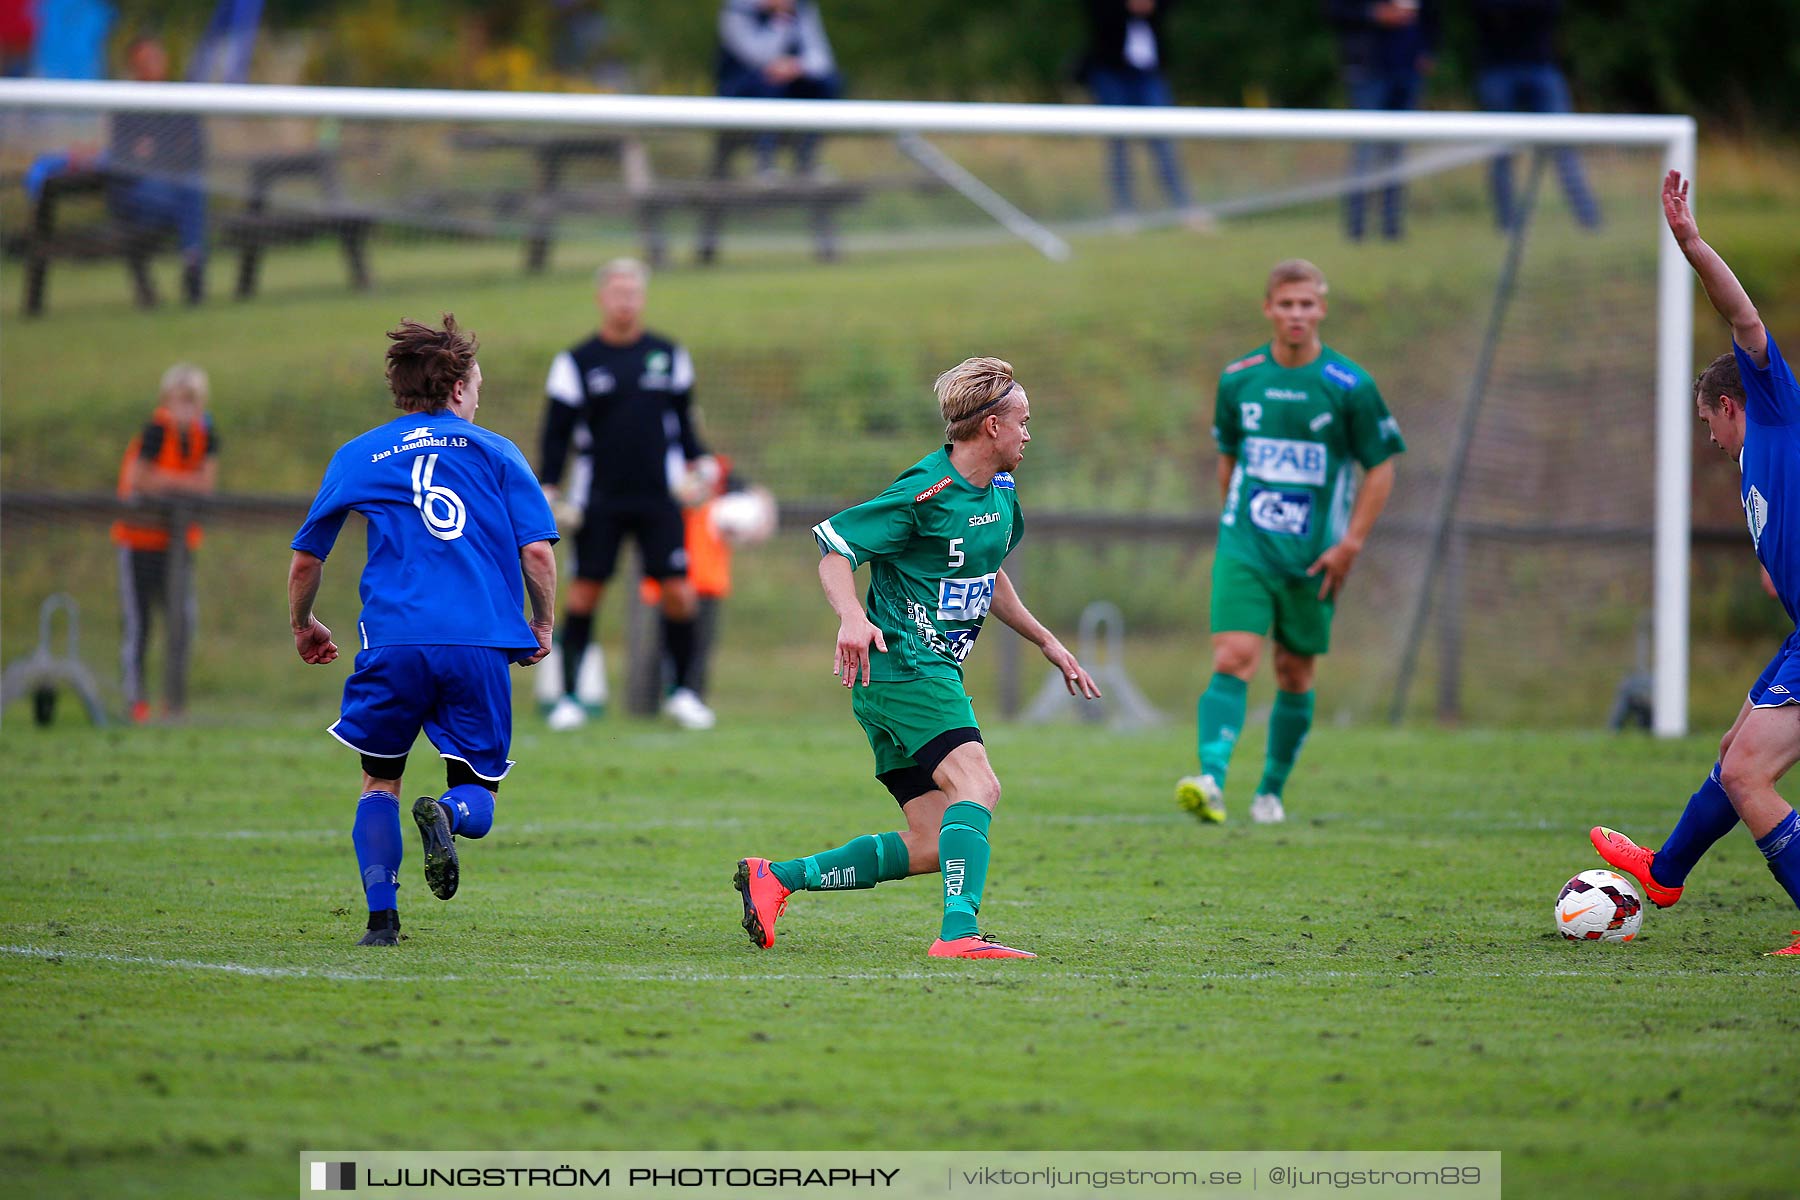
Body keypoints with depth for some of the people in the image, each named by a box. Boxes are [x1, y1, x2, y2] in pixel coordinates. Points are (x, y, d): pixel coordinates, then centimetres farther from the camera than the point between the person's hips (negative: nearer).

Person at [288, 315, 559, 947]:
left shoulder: (357, 456, 14)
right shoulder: (495, 451, 12)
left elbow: (304, 561, 17)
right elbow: (538, 552, 3)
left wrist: (303, 625, 35)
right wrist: (542, 628, 19)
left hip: (393, 643, 0)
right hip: (481, 646, 0)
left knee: (379, 784, 18)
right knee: (478, 796, 10)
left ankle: (381, 916, 1)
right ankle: (446, 815, -26)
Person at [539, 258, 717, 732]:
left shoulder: (669, 356, 9)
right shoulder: (576, 363, 2)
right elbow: (557, 431, 3)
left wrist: (698, 462, 2)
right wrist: (549, 490, -6)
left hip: (658, 498, 1)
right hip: (599, 499, -1)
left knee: (679, 592, -5)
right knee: (584, 592, -3)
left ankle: (682, 692, 10)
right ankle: (569, 696, 5)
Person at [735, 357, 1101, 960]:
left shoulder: (999, 491, 14)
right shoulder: (926, 492, -14)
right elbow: (833, 546, -13)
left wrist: (1046, 642, 30)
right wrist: (852, 618, -30)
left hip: (936, 672, 9)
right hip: (903, 666, -9)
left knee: (932, 846, 3)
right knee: (976, 785, -26)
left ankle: (774, 878, 10)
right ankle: (960, 931, -37)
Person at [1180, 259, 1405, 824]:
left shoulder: (1349, 386, -6)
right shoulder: (1238, 379, 3)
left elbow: (1381, 466, -1)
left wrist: (1350, 544, -7)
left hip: (1313, 558, -1)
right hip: (1245, 548, 1)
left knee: (1295, 673, 9)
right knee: (1233, 659, -16)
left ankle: (1272, 791, 25)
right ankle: (1210, 781, -29)